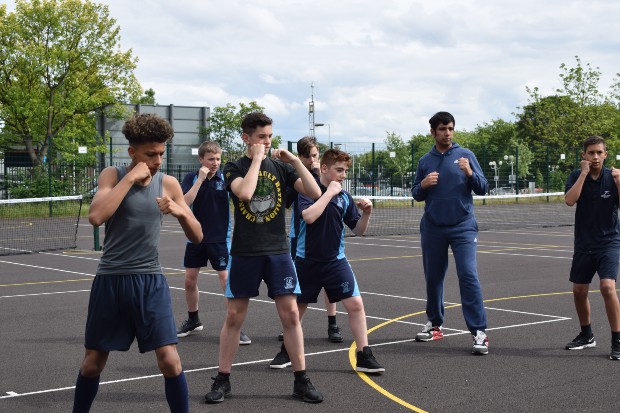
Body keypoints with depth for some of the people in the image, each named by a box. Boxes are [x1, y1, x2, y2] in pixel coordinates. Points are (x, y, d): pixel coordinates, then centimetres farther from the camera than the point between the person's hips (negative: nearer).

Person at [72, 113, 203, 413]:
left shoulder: (168, 184, 1)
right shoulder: (112, 175, -4)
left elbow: (197, 237, 3)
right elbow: (96, 217, -23)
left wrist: (180, 212, -17)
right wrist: (131, 178, -21)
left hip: (150, 281, 1)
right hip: (111, 279, 0)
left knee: (170, 361, -8)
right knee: (93, 363, 11)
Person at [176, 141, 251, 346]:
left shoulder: (225, 177, -7)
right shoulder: (191, 178, -4)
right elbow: (185, 203, -18)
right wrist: (200, 179, -22)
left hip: (220, 239, -3)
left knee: (227, 280, -10)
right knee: (190, 281, 12)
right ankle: (193, 321, 32)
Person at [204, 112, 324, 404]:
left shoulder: (281, 167, 6)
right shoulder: (234, 168, 0)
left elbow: (315, 193, -5)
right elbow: (245, 193, -23)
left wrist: (294, 160, -10)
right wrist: (257, 159, -14)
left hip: (277, 252, 2)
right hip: (244, 253, -1)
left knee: (290, 314, -1)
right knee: (234, 317, 3)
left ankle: (301, 380, 9)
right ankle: (222, 380, 15)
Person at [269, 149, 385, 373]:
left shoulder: (344, 196, 2)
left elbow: (358, 230, 6)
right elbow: (309, 216, -28)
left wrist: (366, 213, -12)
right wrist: (329, 192, -22)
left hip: (335, 261, 2)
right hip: (307, 261, -2)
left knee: (356, 304, -8)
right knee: (297, 307, 12)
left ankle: (364, 356, -1)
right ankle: (285, 351, 32)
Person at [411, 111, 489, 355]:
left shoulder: (465, 155, 2)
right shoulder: (425, 161, 10)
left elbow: (482, 189, 0)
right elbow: (416, 195, 15)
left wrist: (470, 173, -18)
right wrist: (423, 185, -7)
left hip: (462, 227, -3)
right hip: (433, 228, 3)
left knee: (468, 275, -13)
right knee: (433, 277, 11)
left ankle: (479, 332, -12)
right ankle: (434, 325, 27)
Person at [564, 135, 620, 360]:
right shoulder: (576, 176, -1)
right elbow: (570, 200, -19)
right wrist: (584, 173, -19)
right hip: (584, 244, 3)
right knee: (579, 291, 10)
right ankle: (586, 335, 32)